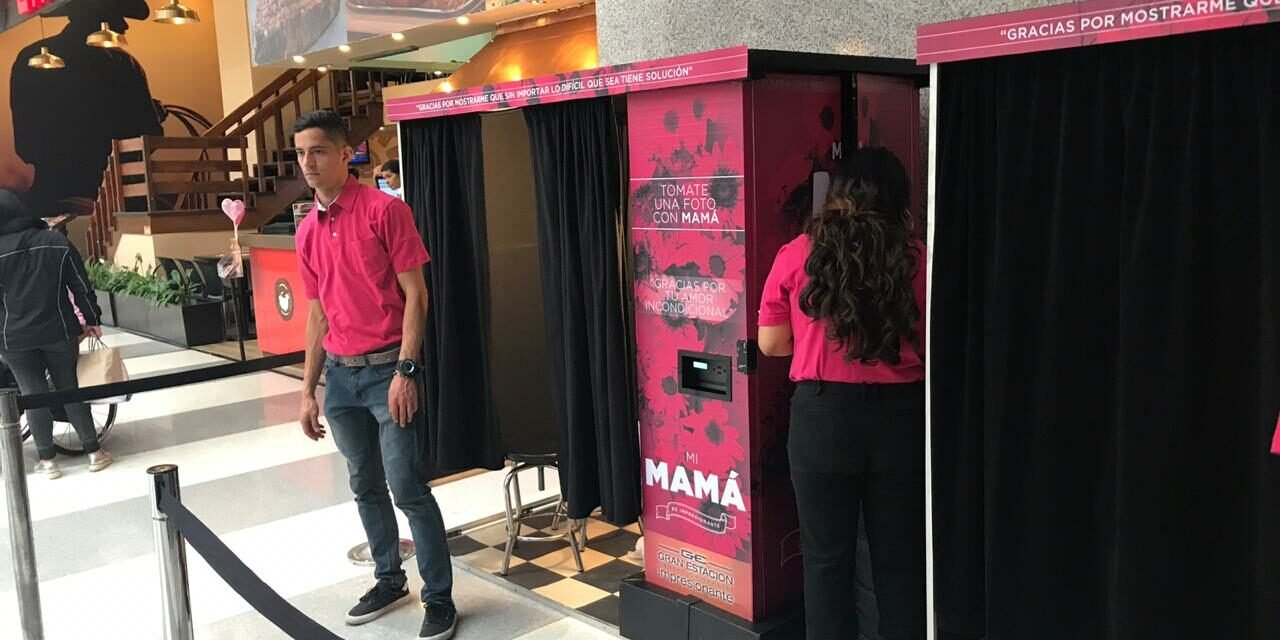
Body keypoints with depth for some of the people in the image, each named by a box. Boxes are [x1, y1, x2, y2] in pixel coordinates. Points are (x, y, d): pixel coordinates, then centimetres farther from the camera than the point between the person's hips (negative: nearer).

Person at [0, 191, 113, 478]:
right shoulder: (56, 241, -3)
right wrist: (92, 319, 7)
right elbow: (80, 285, -2)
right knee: (71, 389, 10)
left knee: (33, 395, 6)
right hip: (58, 331, 1)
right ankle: (94, 452, 12)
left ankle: (47, 461, 11)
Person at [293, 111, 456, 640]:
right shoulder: (307, 231, 10)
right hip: (340, 375, 6)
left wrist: (404, 370, -16)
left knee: (408, 487, -4)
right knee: (365, 486, 14)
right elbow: (318, 312, 15)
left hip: (387, 369, -6)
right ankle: (389, 580, 29)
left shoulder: (385, 210, -8)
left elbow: (415, 294, -10)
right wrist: (308, 389, 14)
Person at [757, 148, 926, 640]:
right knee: (899, 558, 16)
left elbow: (771, 343, 3)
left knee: (827, 559, 12)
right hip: (900, 415, 1)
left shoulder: (797, 254, -3)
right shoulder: (917, 259, -2)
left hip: (824, 414, -1)